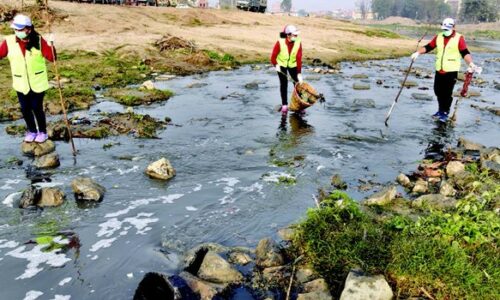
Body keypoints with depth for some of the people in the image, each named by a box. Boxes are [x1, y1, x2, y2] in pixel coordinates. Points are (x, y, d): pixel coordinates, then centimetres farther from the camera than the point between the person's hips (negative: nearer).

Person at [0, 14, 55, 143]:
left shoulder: (38, 41, -12)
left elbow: (51, 58, -16)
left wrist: (51, 45, -30)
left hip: (38, 83, -2)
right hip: (21, 84, 3)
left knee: (37, 108, 6)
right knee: (25, 109, 12)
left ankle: (43, 132, 27)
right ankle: (32, 131, 34)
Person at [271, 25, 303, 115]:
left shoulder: (298, 43, -22)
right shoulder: (280, 43, -27)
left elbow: (299, 59, -21)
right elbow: (273, 57, -18)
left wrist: (299, 73, -24)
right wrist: (276, 65, -36)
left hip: (293, 65, 2)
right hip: (281, 64, -2)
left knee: (298, 83, -2)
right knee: (284, 83, -6)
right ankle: (284, 105, 4)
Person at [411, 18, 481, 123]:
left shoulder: (459, 38, -7)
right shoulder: (438, 37, 7)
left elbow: (465, 53, -12)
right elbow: (428, 47, 9)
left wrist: (470, 64, -24)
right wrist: (418, 53, -6)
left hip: (451, 71, -5)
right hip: (439, 70, 5)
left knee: (447, 93, -2)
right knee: (438, 91, 11)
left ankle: (445, 113, 10)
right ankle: (441, 110, 28)